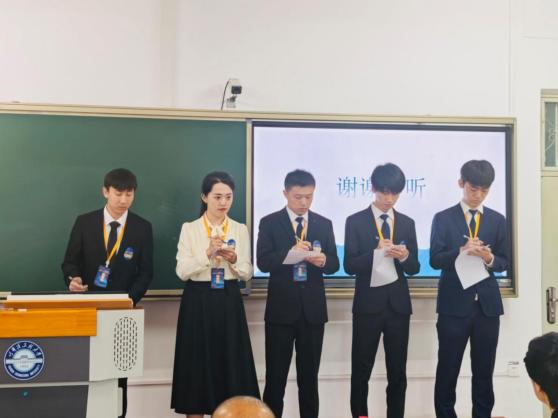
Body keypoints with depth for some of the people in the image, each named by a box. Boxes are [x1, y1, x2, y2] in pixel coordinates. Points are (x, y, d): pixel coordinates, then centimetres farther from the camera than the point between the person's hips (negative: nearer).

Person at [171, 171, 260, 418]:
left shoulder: (240, 230, 6)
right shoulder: (189, 229, 0)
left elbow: (247, 273, 5)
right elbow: (182, 272, -7)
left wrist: (234, 260, -15)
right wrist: (206, 254, -20)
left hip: (229, 302, 2)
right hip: (198, 302, -2)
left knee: (230, 363, 2)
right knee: (197, 364, 1)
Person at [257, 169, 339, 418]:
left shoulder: (324, 224, 7)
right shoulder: (269, 223, -1)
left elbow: (334, 264, 4)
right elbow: (263, 262, -11)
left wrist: (323, 260, -19)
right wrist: (290, 252, -26)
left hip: (313, 309, 2)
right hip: (281, 308, -2)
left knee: (309, 374, 10)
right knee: (276, 375, 3)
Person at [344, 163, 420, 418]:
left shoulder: (407, 223, 9)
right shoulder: (355, 221, -1)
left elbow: (414, 268, 8)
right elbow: (350, 265, -8)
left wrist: (405, 257, -14)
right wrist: (376, 253, -22)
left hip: (398, 304, 3)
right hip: (368, 304, -3)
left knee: (397, 370, 7)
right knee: (361, 369, 2)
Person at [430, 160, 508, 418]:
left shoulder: (498, 220, 9)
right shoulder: (443, 219, 1)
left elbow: (504, 262, 7)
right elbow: (435, 260, -6)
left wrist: (489, 258, -15)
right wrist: (461, 251, -22)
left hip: (488, 304, 2)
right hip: (454, 304, -2)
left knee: (484, 370, 9)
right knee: (448, 369, 4)